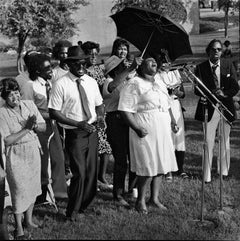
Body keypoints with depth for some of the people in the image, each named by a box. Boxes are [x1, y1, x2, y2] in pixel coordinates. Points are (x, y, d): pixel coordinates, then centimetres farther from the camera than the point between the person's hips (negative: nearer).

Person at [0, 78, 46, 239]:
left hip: (33, 151, 5)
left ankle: (29, 219, 33)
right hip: (16, 155, -5)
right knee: (19, 189, -3)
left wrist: (35, 125, -18)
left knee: (33, 185, 15)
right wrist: (26, 129, -22)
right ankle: (19, 227, 10)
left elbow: (44, 127, 3)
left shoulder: (29, 105, 0)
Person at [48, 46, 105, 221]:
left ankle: (84, 205, 33)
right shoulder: (61, 85, -11)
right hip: (75, 133, -5)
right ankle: (73, 212, 14)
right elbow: (54, 112, -12)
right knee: (79, 173, -7)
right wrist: (78, 123, -19)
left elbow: (99, 104, 16)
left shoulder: (91, 82, 5)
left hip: (92, 131, 5)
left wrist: (101, 117, -6)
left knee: (92, 171, 12)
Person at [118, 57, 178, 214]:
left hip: (163, 131, 7)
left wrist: (172, 120, 14)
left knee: (159, 165, 11)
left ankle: (155, 197, 25)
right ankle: (141, 200, 12)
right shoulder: (134, 84, -9)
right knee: (147, 168, -5)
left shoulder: (159, 81, 16)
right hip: (146, 133, -7)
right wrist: (137, 129, -21)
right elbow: (125, 110, -14)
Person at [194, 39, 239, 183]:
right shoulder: (201, 67, 0)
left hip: (226, 108, 3)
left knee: (225, 141, 13)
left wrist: (224, 94, -16)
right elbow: (198, 89, -4)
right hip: (209, 108, -3)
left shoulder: (228, 65, 5)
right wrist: (212, 93, -23)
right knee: (209, 142, -5)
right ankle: (207, 175, 0)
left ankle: (224, 171, 28)